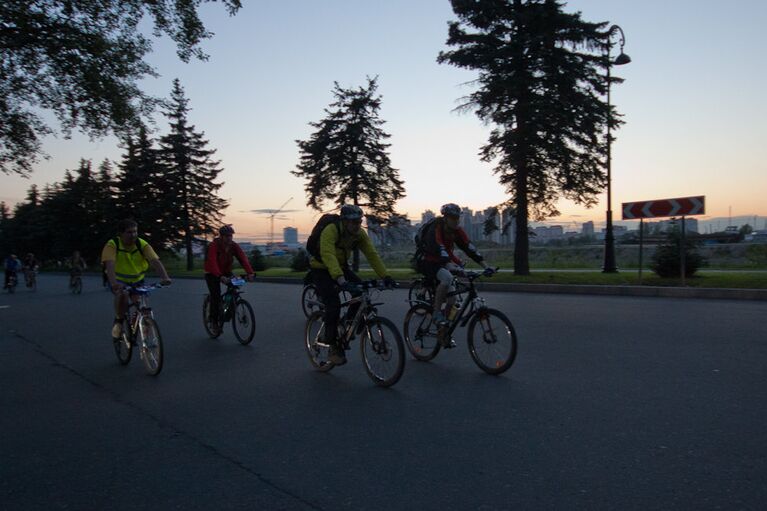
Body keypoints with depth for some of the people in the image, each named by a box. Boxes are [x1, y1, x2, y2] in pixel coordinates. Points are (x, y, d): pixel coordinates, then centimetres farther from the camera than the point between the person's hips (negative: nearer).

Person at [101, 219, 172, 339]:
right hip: (118, 280, -2)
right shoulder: (112, 245, -23)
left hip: (136, 279, 2)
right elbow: (109, 264, -39)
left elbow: (155, 261, -32)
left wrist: (165, 277, -49)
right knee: (122, 295, -31)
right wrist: (114, 282, -56)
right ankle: (118, 321, -4)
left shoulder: (142, 245, -19)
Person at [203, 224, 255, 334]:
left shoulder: (234, 246, -13)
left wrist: (250, 273, -39)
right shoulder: (214, 245, -26)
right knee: (216, 296, -16)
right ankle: (213, 321, 1)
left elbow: (243, 259, -23)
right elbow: (212, 262, -38)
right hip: (212, 273, -4)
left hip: (226, 271, 4)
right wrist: (220, 277, -53)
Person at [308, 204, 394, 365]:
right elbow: (328, 255, -45)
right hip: (321, 269, -6)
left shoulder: (359, 234, -13)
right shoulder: (330, 231, -32)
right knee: (333, 304, -22)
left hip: (341, 267, 6)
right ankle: (334, 348, -8)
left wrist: (385, 276, -28)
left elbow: (372, 254, -16)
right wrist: (341, 280, -58)